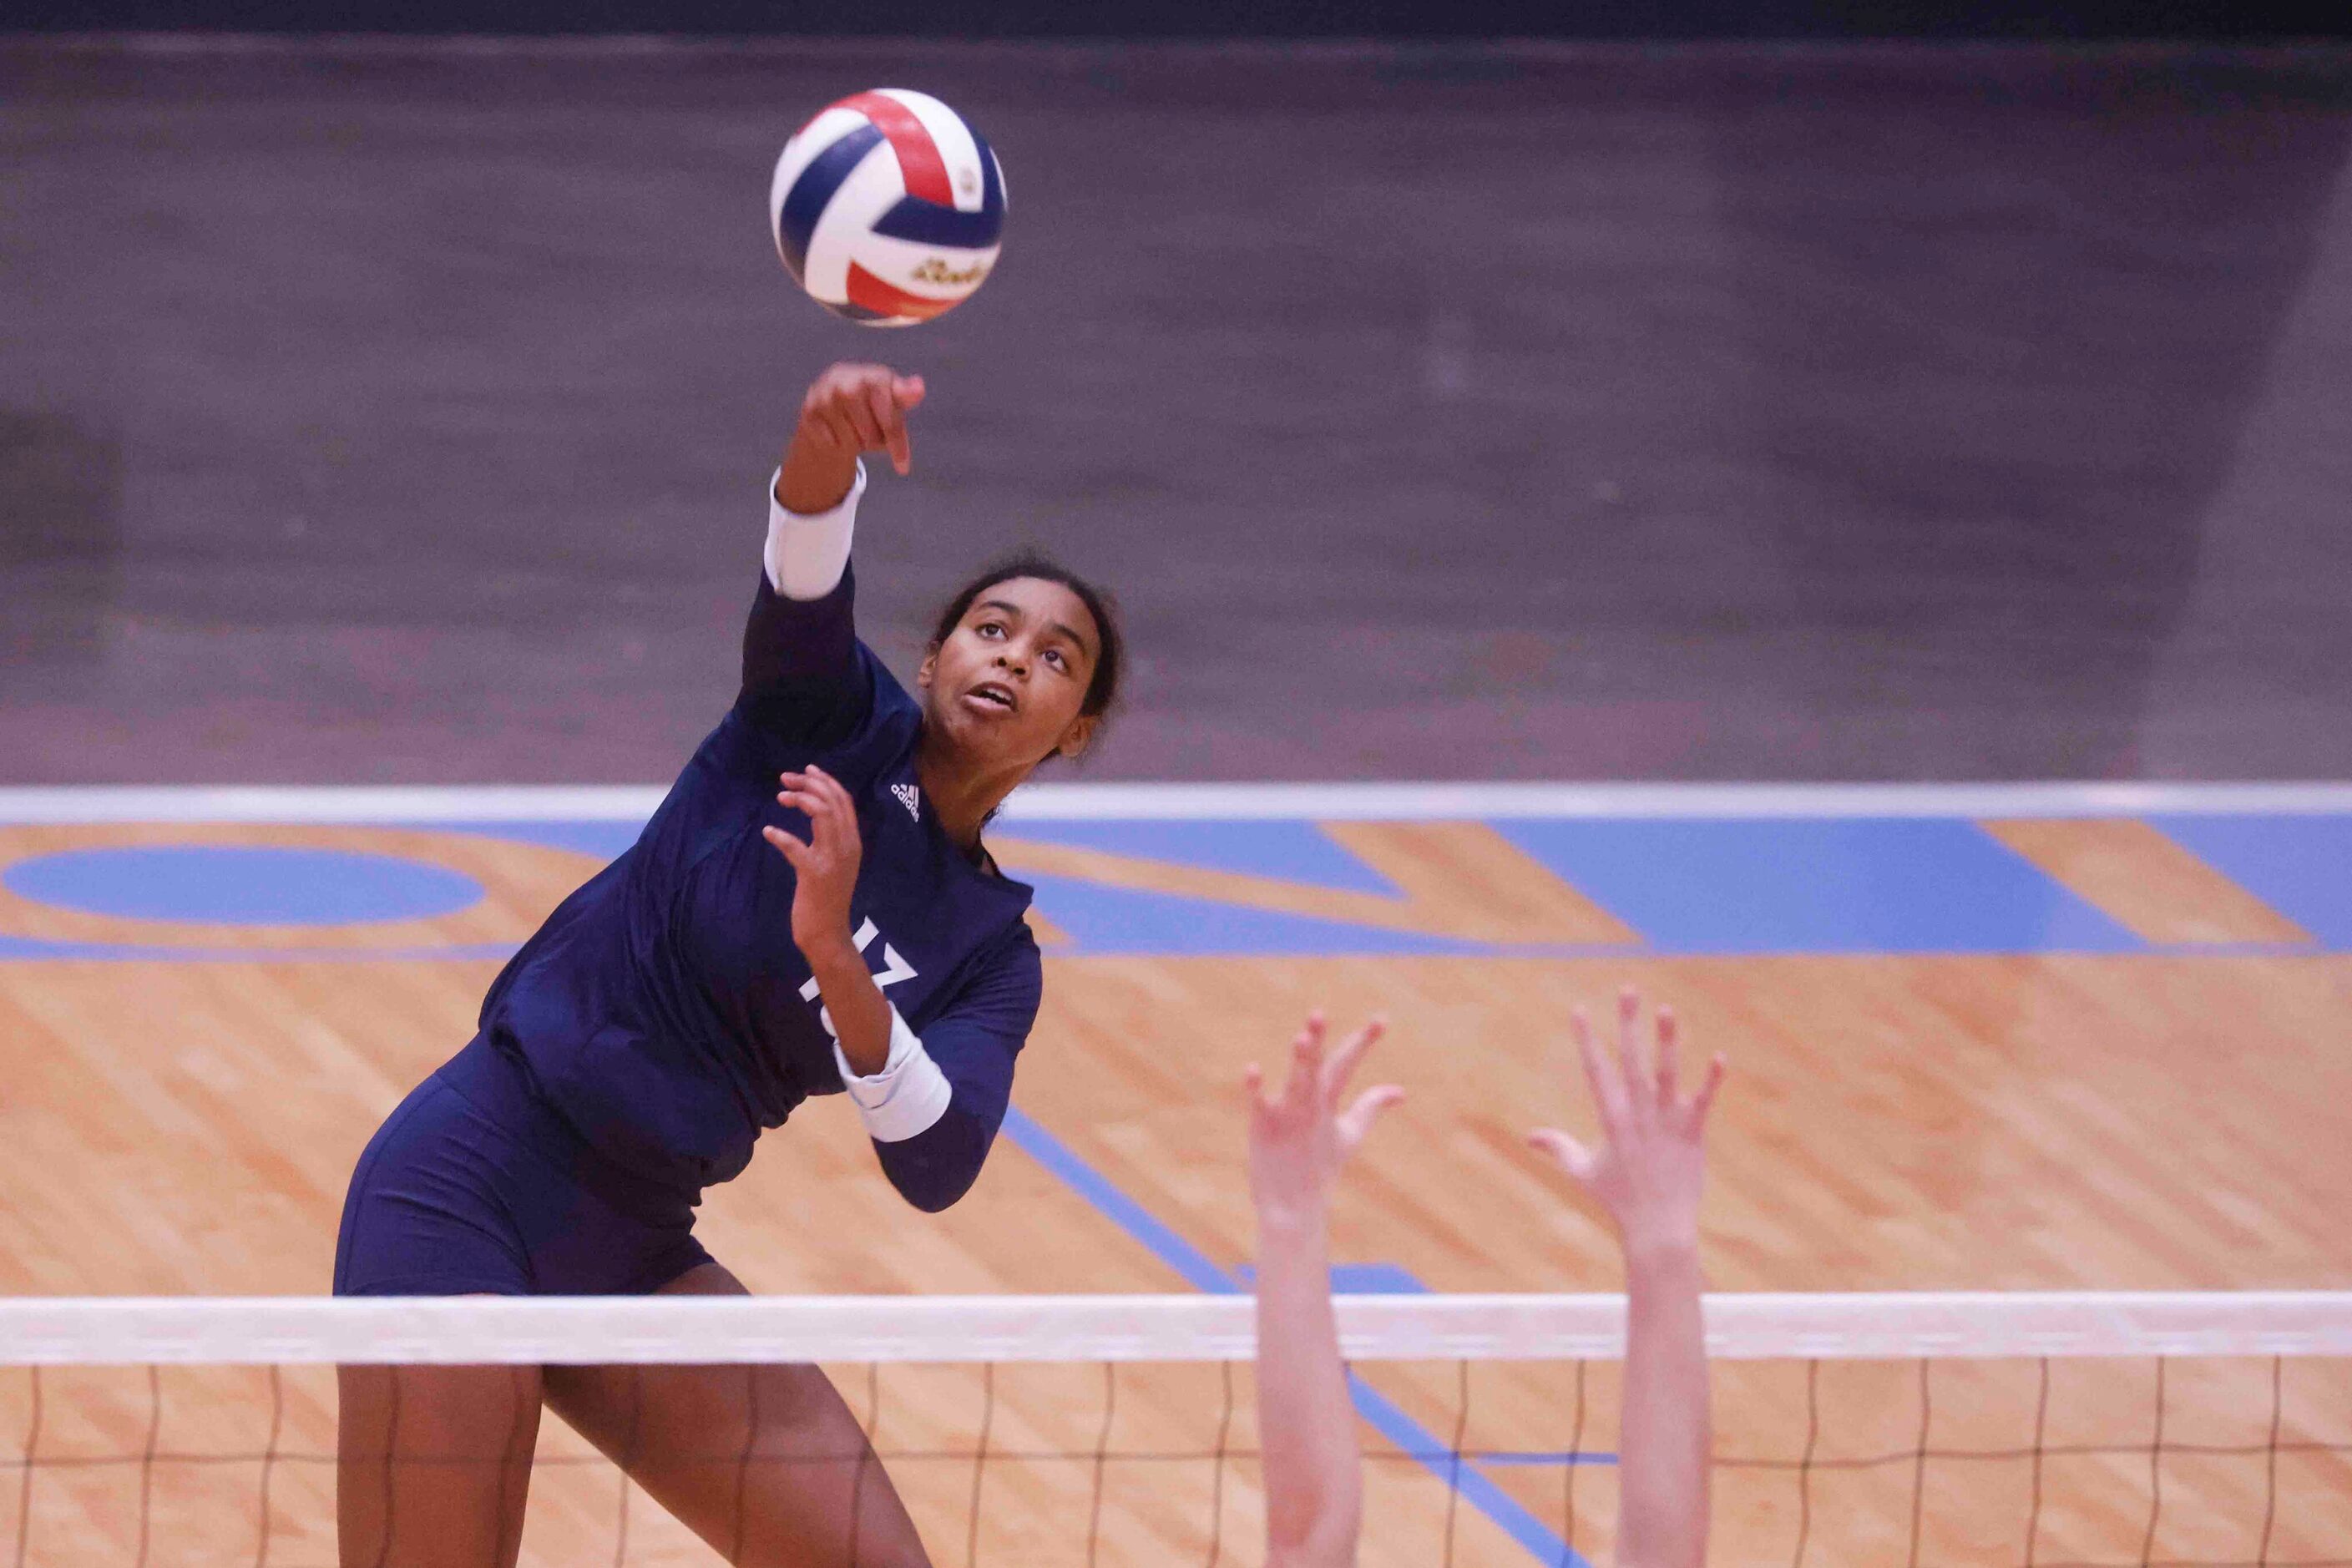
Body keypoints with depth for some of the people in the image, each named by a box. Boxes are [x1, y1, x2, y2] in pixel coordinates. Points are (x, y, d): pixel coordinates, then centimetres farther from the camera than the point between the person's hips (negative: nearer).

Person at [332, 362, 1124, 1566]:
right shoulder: (836, 719, 0)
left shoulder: (992, 952, 9)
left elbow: (935, 1164, -10)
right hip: (472, 1186, -6)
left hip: (635, 1250, 6)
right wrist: (828, 443, -47)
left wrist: (833, 952, -26)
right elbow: (801, 584, -23)